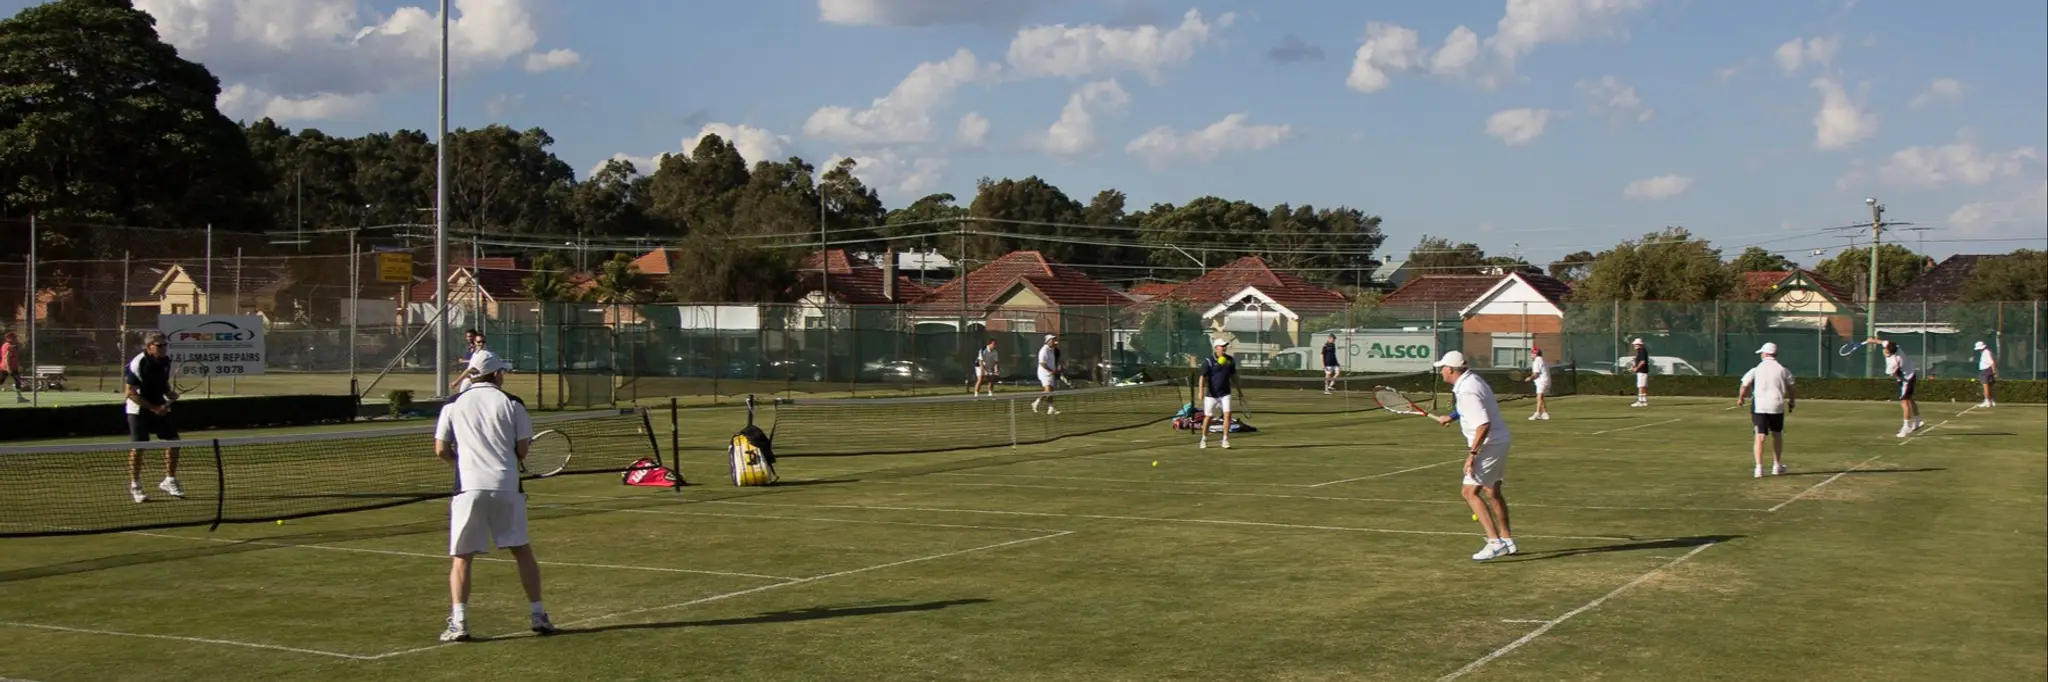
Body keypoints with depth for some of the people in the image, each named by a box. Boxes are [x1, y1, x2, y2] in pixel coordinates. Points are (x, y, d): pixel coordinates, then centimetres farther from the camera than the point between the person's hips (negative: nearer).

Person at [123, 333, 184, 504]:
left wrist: (169, 393, -3)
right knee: (138, 446, -6)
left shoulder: (166, 360, 0)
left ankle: (169, 481, 17)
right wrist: (153, 408, -23)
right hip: (138, 409, -6)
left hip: (160, 407, 6)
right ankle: (135, 486, 7)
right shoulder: (137, 364, -20)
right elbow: (130, 393, -20)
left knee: (173, 441, 3)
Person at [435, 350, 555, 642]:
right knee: (522, 551, 12)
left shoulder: (453, 405, 6)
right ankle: (538, 615, 13)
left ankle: (459, 622, -5)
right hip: (506, 486, 0)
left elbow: (441, 450, 5)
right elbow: (523, 449, 2)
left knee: (462, 557, 5)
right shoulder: (511, 404, 3)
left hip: (469, 487, 0)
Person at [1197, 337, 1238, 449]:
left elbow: (1233, 376, 16)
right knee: (1208, 417, 7)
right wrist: (1201, 392, -23)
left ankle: (1225, 440, -2)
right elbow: (1202, 377, -13)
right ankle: (1204, 439, 25)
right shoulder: (1208, 361, -10)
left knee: (1227, 415, -11)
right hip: (1211, 394, -3)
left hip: (1225, 394, 3)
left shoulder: (1230, 360, 4)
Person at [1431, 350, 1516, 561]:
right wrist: (1452, 416, 23)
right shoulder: (1472, 379, 6)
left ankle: (1495, 542, -17)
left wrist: (1472, 453, -28)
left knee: (1470, 492, -11)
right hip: (1500, 440, 10)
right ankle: (1507, 540, 29)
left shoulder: (1467, 392, -24)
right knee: (1493, 492, 20)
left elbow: (1483, 425, -31)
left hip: (1489, 443, -10)